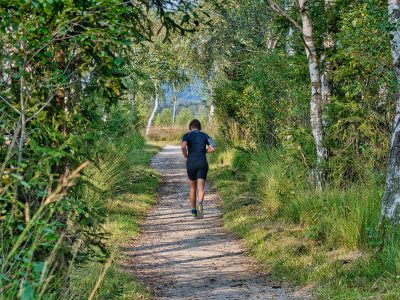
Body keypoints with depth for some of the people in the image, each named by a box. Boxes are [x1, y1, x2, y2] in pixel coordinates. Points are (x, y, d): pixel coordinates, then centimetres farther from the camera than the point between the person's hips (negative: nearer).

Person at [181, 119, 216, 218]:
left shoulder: (187, 135, 5)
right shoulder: (205, 135, 11)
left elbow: (183, 146, -17)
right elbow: (213, 148, -1)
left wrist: (185, 156, 2)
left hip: (191, 163, 0)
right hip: (202, 163, 0)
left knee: (193, 187, 20)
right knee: (200, 189, -9)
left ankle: (194, 210, 28)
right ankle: (200, 203, -39)